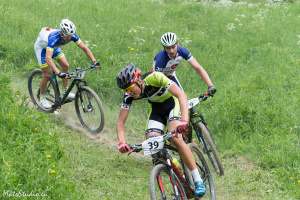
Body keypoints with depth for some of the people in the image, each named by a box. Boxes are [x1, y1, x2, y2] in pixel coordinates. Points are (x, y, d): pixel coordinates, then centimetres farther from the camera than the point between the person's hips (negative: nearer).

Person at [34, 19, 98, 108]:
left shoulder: (72, 35, -29)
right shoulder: (54, 38, -45)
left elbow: (84, 47, -24)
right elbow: (48, 58, -54)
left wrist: (94, 61, -36)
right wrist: (58, 72, -64)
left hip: (54, 47, 6)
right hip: (42, 47, -6)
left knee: (65, 66, -5)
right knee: (47, 75, -8)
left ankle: (66, 91, 11)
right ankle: (42, 98, 11)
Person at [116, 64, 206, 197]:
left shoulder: (154, 77, -35)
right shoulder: (129, 95, -20)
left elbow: (181, 95, -41)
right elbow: (121, 122, -18)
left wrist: (184, 120, -55)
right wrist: (121, 142, -37)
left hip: (173, 102, -5)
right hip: (157, 108, 5)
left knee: (175, 138, -27)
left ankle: (198, 181, -19)